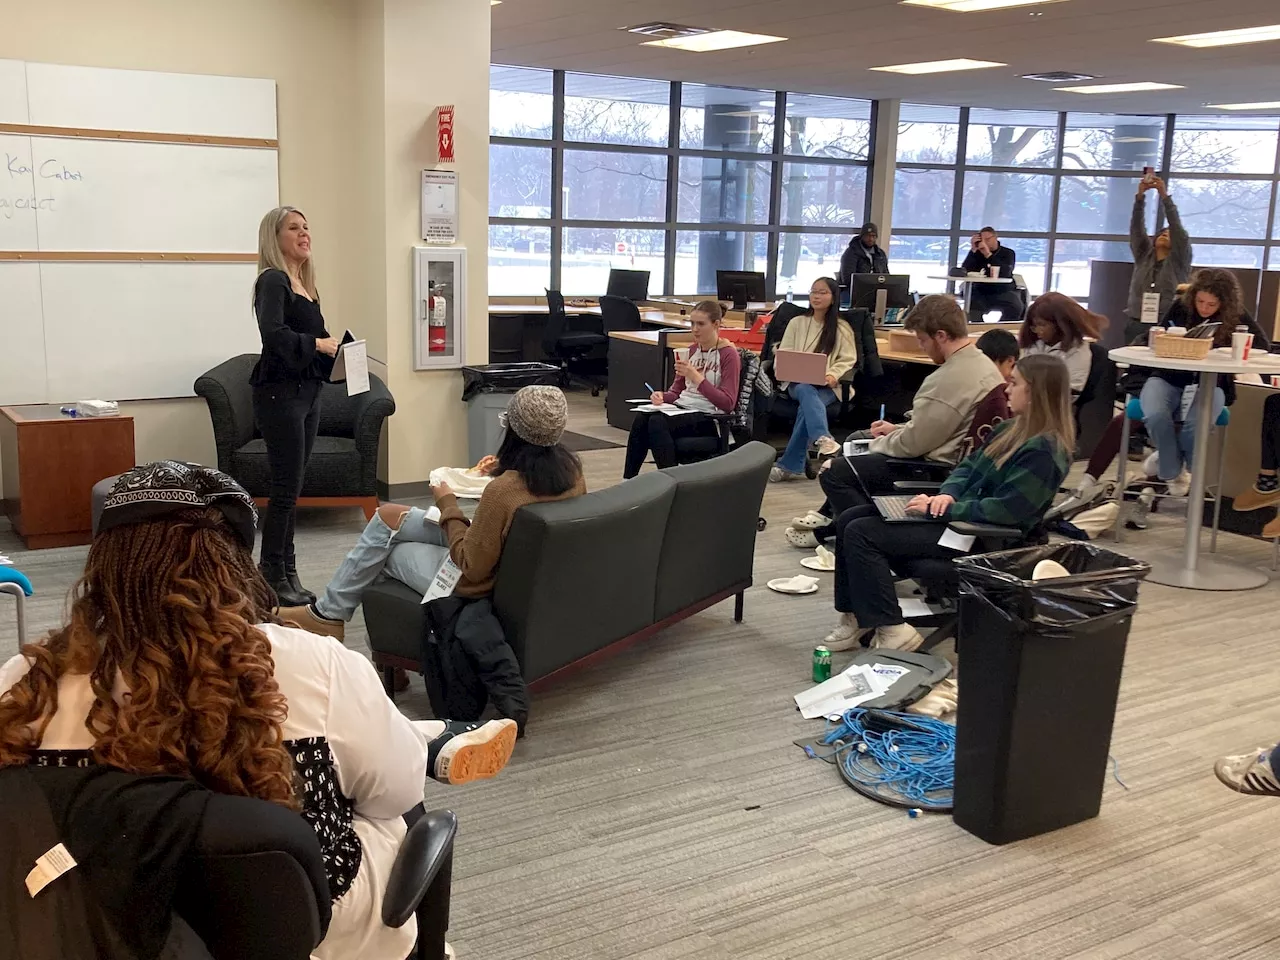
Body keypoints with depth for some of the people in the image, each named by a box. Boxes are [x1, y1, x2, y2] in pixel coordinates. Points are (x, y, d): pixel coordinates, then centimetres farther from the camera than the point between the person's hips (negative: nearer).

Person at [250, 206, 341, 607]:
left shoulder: (304, 284, 15)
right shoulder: (273, 281, -11)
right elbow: (273, 334, -27)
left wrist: (336, 349, 0)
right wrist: (317, 343, -18)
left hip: (306, 392, 9)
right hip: (279, 393, -8)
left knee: (289, 487, 12)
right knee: (286, 488, -5)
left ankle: (286, 572, 19)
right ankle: (273, 575, 5)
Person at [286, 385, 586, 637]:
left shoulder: (502, 491, -35)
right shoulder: (572, 468, -12)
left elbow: (471, 568, -25)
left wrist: (448, 505, -15)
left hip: (484, 584, -8)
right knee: (389, 516, 17)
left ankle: (328, 613, 36)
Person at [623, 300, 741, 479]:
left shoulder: (728, 354, -5)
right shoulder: (693, 350, 15)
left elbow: (728, 404, -13)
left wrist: (696, 377, -22)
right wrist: (662, 396, -4)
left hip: (709, 417, -6)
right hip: (682, 408, 6)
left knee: (657, 422, -32)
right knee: (640, 419, -25)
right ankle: (628, 481, -24)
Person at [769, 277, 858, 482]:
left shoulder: (842, 328, 11)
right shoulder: (796, 323, 15)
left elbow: (848, 360, 5)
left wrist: (833, 375, -15)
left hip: (827, 386, -1)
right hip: (797, 382, 1)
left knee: (806, 407, -34)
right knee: (806, 391, -38)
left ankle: (790, 465, -36)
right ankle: (822, 439, -62)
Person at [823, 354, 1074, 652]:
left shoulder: (1042, 451, -20)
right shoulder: (1013, 429, 10)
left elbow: (1005, 510, -25)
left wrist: (942, 509, -19)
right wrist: (947, 494, -6)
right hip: (959, 514, 10)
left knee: (862, 534, -17)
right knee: (850, 519, 3)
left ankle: (891, 629, -11)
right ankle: (857, 617, 7)